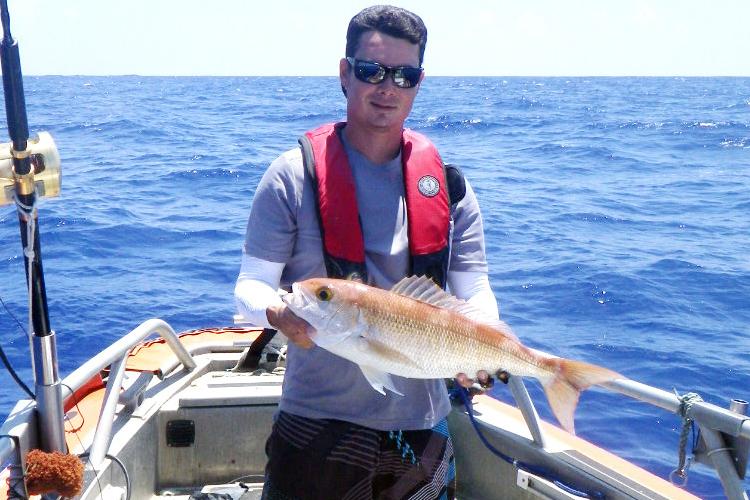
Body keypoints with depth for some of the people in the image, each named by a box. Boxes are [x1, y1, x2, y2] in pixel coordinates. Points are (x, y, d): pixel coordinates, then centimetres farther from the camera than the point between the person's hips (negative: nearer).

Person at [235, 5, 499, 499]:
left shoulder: (448, 184, 3)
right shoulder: (294, 176, -6)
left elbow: (475, 292, 3)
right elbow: (252, 283, -5)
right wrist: (278, 314, -27)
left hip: (421, 425, 3)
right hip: (317, 421, -2)